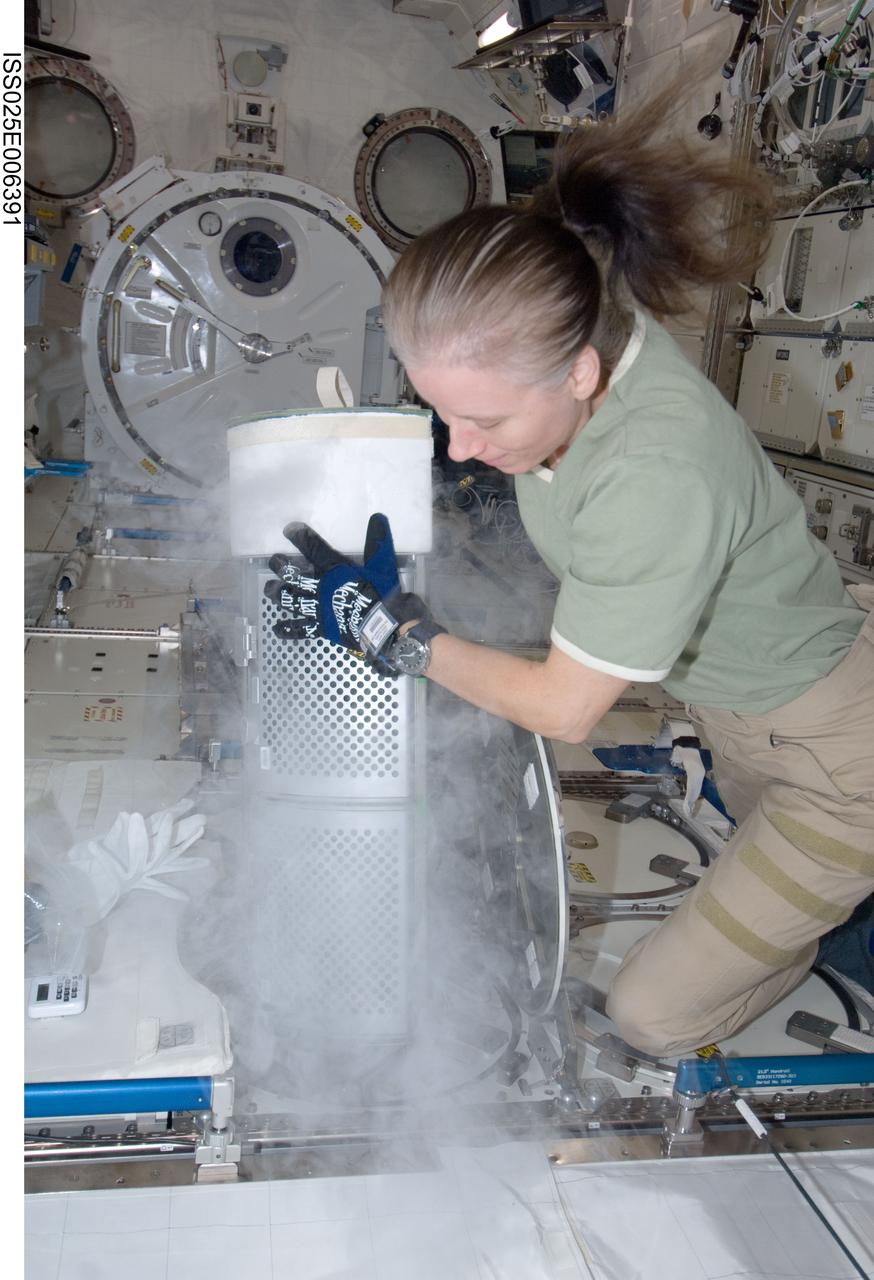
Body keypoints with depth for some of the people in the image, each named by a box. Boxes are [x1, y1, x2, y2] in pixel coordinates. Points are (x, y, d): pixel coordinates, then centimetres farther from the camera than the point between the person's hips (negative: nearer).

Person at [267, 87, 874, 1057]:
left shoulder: (657, 474, -42)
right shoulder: (573, 329, -19)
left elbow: (562, 708, -28)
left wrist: (390, 625, -20)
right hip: (731, 701, 7)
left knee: (652, 1020, 7)